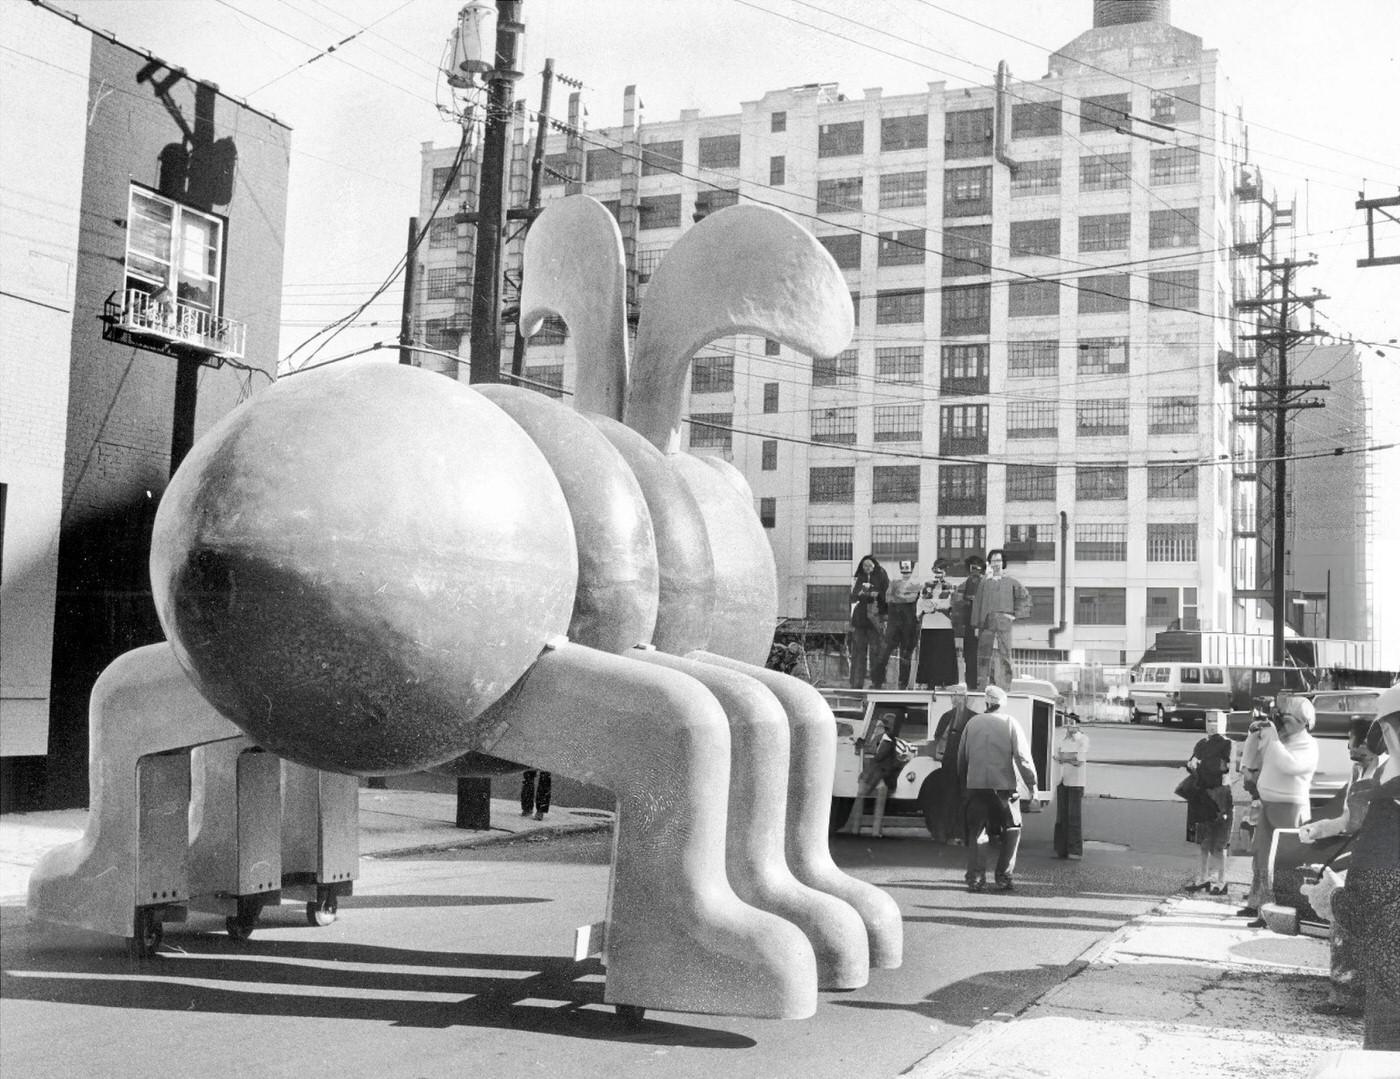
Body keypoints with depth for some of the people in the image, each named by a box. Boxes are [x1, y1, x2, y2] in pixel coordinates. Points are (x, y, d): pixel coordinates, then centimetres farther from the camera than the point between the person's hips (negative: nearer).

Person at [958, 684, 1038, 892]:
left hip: (976, 785, 2)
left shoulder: (972, 723, 8)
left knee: (976, 831, 8)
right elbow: (1022, 756, -7)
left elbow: (962, 756, 13)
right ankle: (1004, 877, 6)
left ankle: (975, 878, 0)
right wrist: (1031, 783, -2)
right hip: (1003, 785, -2)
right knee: (1012, 830, 11)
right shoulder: (1009, 723, -2)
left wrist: (964, 784, 23)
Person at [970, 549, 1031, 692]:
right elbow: (977, 605, 10)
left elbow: (1025, 597, 10)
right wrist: (976, 626, 4)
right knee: (985, 657, -3)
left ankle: (1004, 687, -1)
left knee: (1004, 655, -3)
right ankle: (983, 685, -1)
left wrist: (1016, 615, 2)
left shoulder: (1011, 582, 8)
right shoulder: (984, 584, 12)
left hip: (1004, 623, -1)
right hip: (987, 624, 1)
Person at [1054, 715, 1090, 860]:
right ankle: (1061, 848, 11)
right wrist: (1071, 759, -9)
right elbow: (1057, 756, 7)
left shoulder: (1083, 738, -2)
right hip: (1062, 779, 5)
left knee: (1075, 814, -7)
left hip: (1075, 781, -5)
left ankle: (1075, 850, -5)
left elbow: (1080, 759, -11)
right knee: (1062, 814, 5)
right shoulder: (1062, 737, 15)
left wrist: (1063, 757, -2)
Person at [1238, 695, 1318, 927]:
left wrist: (1271, 738, -23)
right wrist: (1254, 733, 0)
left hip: (1289, 806, -8)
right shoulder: (1278, 737, 10)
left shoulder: (1307, 746, -10)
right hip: (1267, 803, 8)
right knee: (1260, 855, 16)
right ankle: (1257, 904, 28)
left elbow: (1288, 765, -28)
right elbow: (1250, 754, 18)